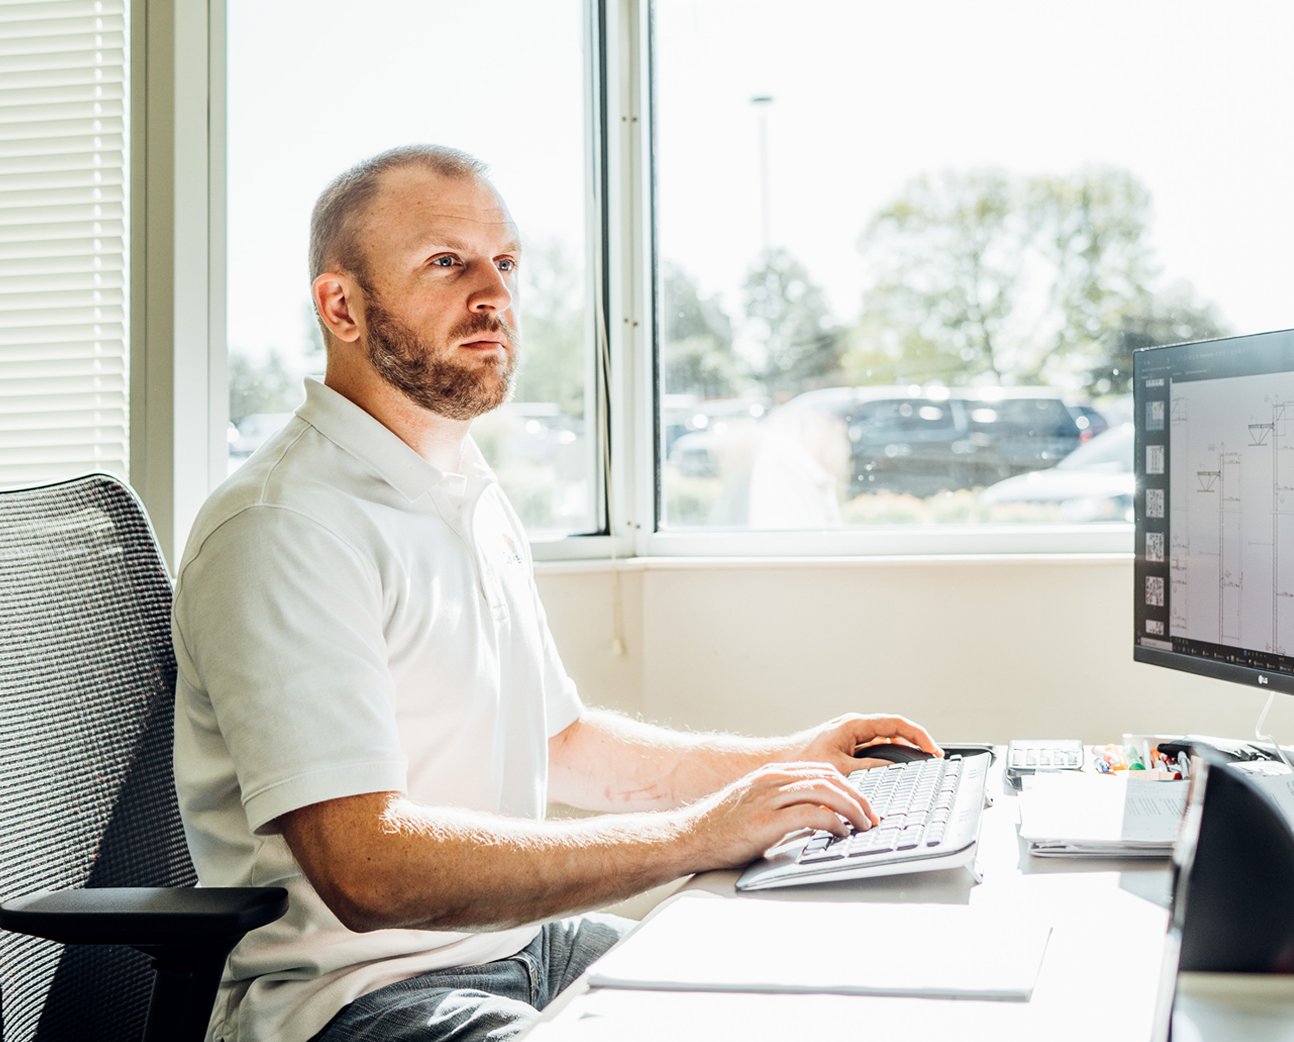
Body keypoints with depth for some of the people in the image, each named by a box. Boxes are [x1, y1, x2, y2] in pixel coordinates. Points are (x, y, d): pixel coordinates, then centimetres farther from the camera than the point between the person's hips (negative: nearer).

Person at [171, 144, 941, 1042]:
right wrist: (692, 837, -25)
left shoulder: (475, 499, 13)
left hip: (518, 938, 9)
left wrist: (783, 763, 12)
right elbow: (367, 870, -27)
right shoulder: (283, 529, -19)